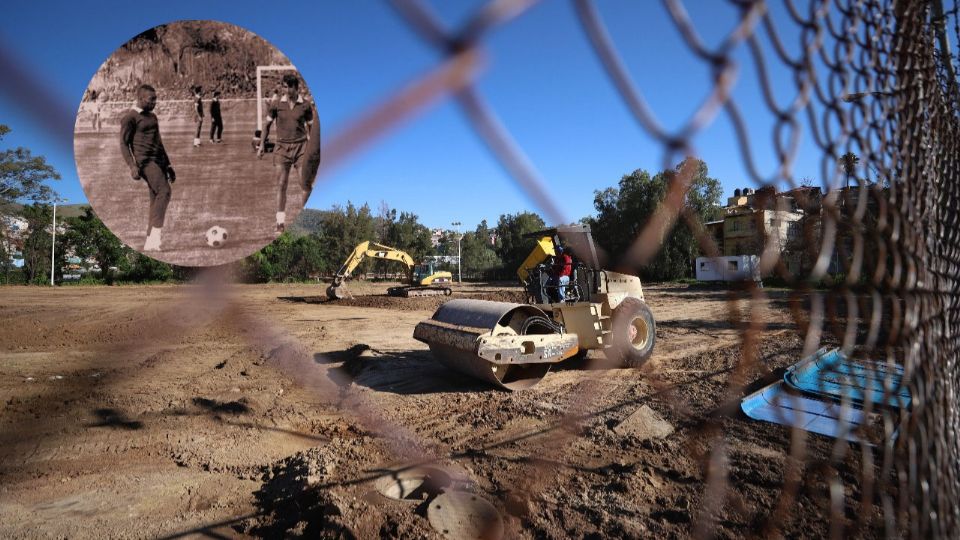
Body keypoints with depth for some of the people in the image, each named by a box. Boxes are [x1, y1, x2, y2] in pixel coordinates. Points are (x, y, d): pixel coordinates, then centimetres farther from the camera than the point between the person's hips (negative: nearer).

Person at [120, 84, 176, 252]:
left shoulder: (152, 116, 23)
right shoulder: (130, 117, -2)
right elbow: (124, 143, -7)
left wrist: (168, 165, 24)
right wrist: (132, 166, -20)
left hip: (159, 161, 8)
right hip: (145, 161, -8)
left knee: (156, 200, 2)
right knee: (164, 192, -26)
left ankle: (149, 243, 5)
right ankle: (155, 234, -29)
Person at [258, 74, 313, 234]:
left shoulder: (305, 105, 2)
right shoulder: (276, 104, 2)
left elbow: (311, 126, 11)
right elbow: (268, 125, 11)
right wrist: (262, 145, 7)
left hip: (301, 146, 0)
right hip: (282, 147, 1)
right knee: (281, 185, 1)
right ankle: (280, 222, 9)